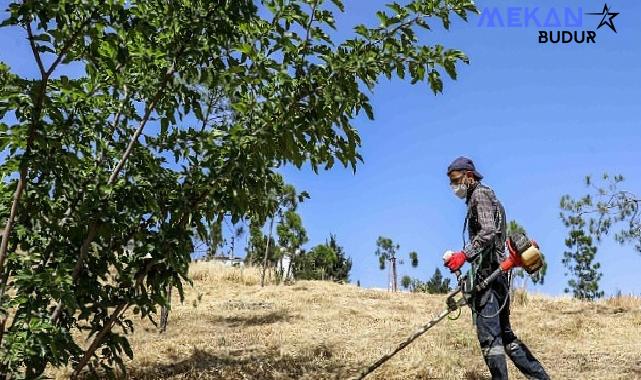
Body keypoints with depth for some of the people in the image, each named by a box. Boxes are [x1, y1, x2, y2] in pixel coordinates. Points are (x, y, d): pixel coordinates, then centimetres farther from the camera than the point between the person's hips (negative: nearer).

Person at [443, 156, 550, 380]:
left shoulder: (480, 194, -4)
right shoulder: (476, 198, 25)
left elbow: (488, 231, -19)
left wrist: (464, 254, -29)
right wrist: (459, 257, 17)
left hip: (488, 273, -10)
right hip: (497, 272, 10)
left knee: (489, 335, -11)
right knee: (504, 333, 14)